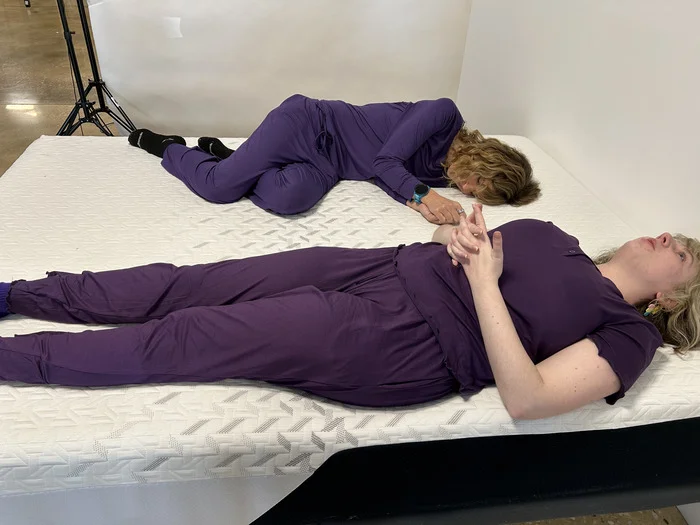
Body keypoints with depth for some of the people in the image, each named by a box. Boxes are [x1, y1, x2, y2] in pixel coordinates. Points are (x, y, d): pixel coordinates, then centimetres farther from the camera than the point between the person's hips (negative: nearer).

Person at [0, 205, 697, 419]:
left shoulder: (630, 334, 3)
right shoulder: (552, 234, 21)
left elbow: (526, 399, -12)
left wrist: (484, 282, -15)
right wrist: (460, 236, -2)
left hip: (392, 347, -5)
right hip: (384, 267, 6)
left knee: (184, 338, -8)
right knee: (187, 285, 0)